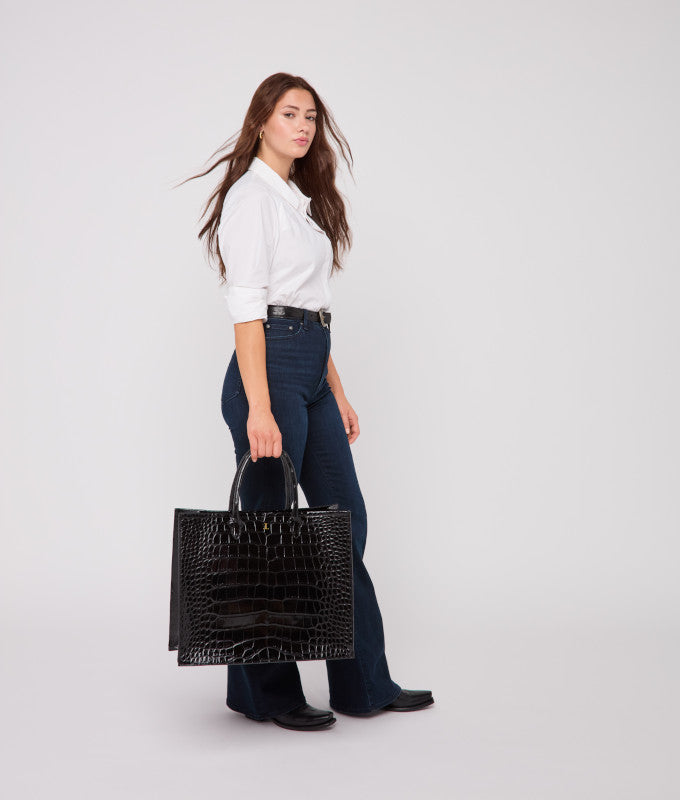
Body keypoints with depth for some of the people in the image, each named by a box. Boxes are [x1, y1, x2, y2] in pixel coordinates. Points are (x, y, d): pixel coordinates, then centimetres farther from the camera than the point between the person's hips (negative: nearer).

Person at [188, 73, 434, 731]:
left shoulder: (303, 199, 19)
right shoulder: (251, 195, -8)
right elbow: (246, 307, -17)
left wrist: (337, 391, 17)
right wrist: (258, 408, -24)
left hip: (312, 371, 9)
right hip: (270, 367, -9)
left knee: (344, 518, 10)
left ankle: (364, 684, 19)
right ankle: (264, 694, 14)